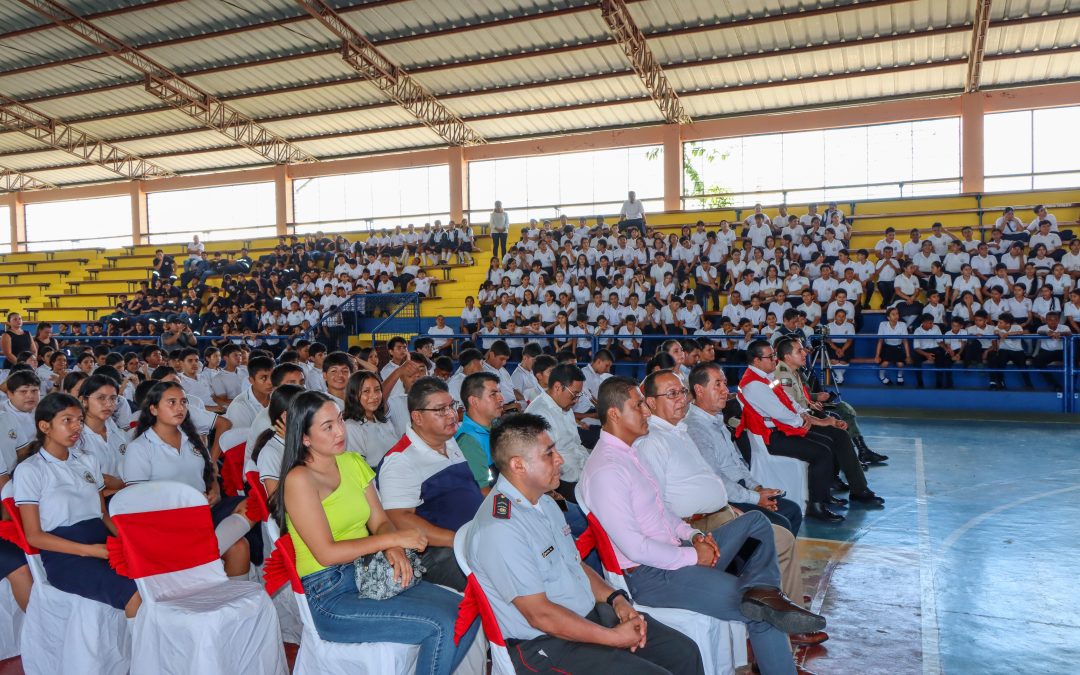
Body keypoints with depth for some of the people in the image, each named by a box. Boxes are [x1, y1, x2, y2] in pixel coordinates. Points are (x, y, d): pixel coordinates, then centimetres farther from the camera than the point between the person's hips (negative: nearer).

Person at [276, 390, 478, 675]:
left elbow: (380, 521, 9)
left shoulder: (353, 462, 10)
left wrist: (395, 550, -13)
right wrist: (393, 539, -16)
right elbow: (326, 553, -17)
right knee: (441, 626, -20)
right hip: (330, 595, -7)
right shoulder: (299, 479, -12)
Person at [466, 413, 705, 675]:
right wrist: (614, 638, -15)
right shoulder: (498, 529, -23)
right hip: (544, 643, -9)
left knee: (685, 652, 4)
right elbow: (539, 615, -22)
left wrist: (616, 599, 0)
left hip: (592, 613, 9)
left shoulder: (544, 502, 8)